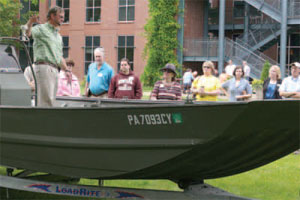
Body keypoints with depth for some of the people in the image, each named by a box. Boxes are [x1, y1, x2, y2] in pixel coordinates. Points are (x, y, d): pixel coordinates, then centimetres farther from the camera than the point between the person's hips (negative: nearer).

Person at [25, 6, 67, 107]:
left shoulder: (58, 36, 25)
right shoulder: (41, 28, 1)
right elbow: (26, 32, -20)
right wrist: (30, 22, -42)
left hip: (55, 70, 8)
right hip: (44, 67, -8)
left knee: (51, 100, 6)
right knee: (46, 100, -14)